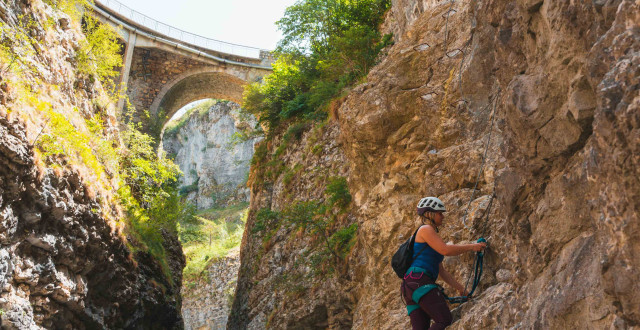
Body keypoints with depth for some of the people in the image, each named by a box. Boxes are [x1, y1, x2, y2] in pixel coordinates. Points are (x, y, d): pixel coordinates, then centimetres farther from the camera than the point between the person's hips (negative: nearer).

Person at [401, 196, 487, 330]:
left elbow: (442, 272, 30)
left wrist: (460, 288, 27)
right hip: (418, 280, -10)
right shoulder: (425, 229, 1)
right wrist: (471, 247, -1)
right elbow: (445, 250, -12)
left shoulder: (432, 234, 29)